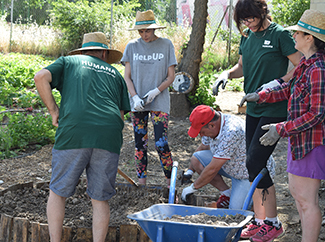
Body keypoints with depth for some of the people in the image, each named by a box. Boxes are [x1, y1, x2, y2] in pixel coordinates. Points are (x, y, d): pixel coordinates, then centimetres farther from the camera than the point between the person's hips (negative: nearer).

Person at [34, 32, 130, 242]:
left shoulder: (68, 62, 21)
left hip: (74, 132, -1)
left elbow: (41, 77, 1)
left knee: (58, 192, 14)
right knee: (100, 199, 11)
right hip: (109, 135, 2)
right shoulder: (115, 74, 28)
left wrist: (54, 111, 8)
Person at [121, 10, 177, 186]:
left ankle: (170, 184, 4)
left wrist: (155, 92, -15)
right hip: (137, 104, 2)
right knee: (140, 145, 6)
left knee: (161, 144, -8)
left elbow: (171, 76, 1)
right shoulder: (132, 46, 4)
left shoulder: (166, 45, -1)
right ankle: (141, 184, 14)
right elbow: (127, 77, 5)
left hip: (160, 102, -2)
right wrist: (135, 97, -11)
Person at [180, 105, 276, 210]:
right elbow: (203, 147, 15)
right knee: (196, 159, -6)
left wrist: (193, 187, -19)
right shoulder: (212, 127, -9)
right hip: (231, 167, 9)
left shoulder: (231, 132, -36)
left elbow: (213, 169, -31)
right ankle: (226, 193, 4)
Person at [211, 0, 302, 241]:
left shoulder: (280, 34, -10)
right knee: (254, 164, 9)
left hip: (275, 110, -8)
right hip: (253, 109, 8)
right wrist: (226, 74, 4)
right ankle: (260, 221, 20)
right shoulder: (247, 37, 11)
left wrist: (277, 82, -21)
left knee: (255, 162, -12)